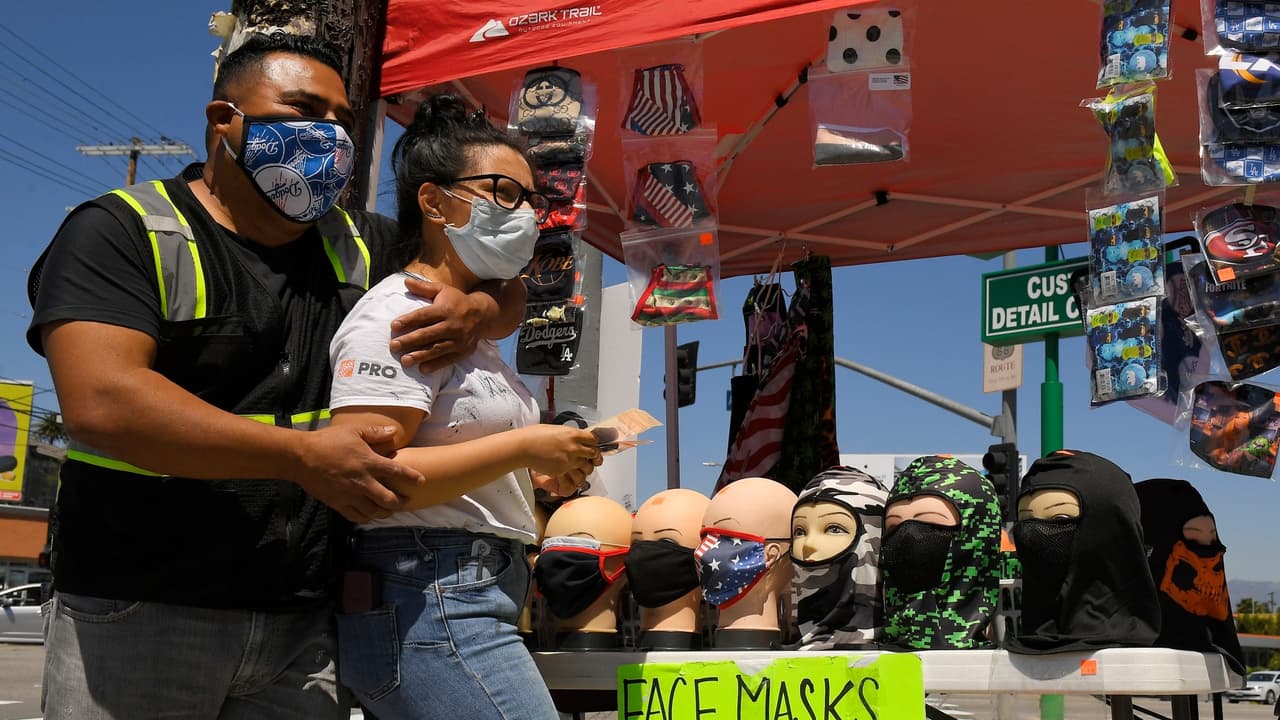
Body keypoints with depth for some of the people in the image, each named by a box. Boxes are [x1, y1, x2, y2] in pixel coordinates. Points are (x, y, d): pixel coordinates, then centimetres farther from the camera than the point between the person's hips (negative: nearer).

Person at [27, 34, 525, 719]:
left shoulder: (357, 247, 11)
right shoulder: (123, 231, -5)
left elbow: (508, 294, 19)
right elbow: (101, 401, -20)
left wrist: (476, 311, -7)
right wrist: (305, 456, -22)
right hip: (137, 612, -4)